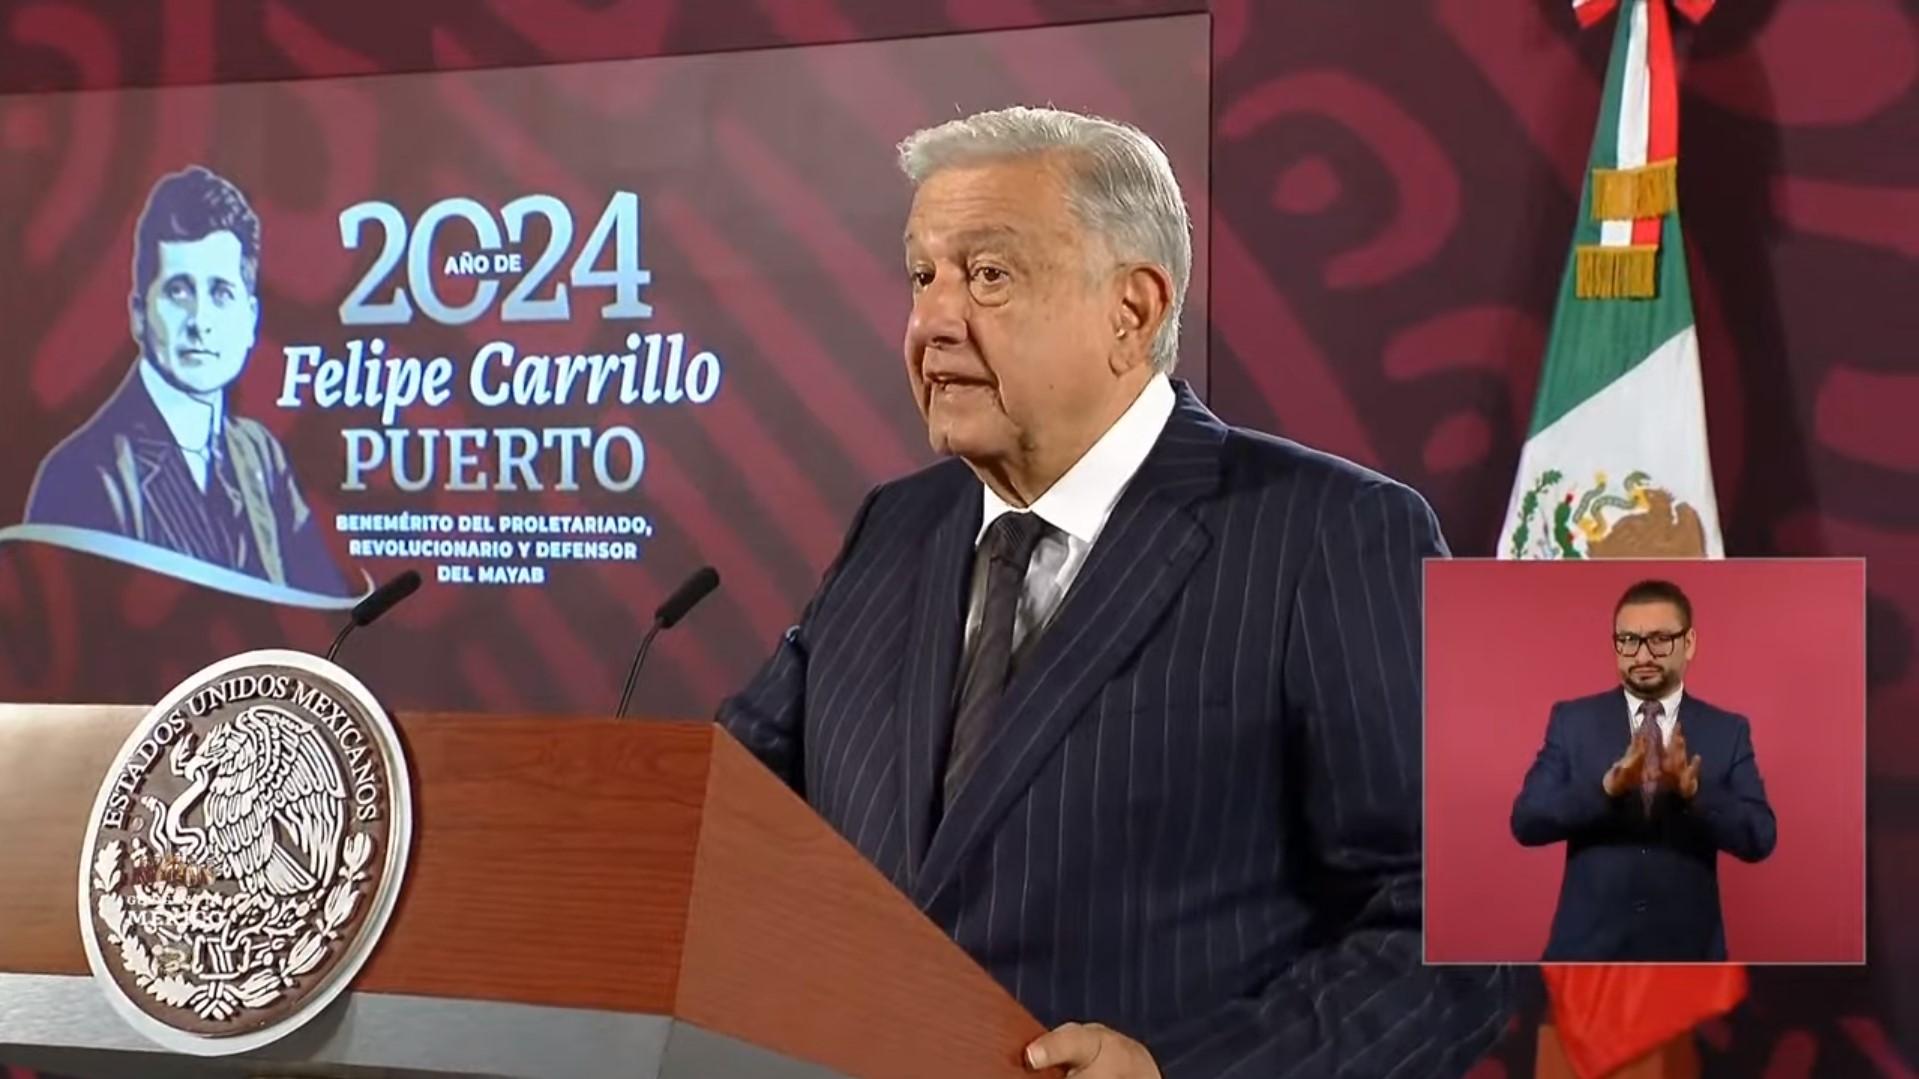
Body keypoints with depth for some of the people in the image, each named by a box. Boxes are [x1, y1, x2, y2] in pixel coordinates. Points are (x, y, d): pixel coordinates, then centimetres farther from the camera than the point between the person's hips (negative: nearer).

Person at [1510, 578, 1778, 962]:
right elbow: (1526, 821, -6)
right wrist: (1606, 788, -24)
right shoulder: (1573, 720, 3)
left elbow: (1760, 839, -4)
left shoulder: (1727, 731, 5)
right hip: (1588, 950, -1)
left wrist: (1694, 790, -23)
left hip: (1686, 953, 1)